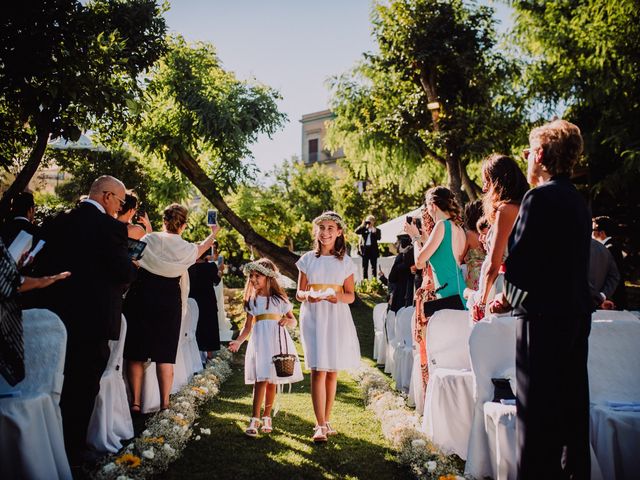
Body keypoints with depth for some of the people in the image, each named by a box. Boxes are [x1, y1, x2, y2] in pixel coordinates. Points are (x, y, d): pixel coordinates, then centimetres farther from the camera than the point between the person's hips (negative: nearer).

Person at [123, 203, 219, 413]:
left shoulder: (148, 239, -3)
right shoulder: (186, 248, 2)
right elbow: (202, 248, 24)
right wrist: (213, 233, 42)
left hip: (141, 296, 0)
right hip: (169, 301, 1)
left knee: (136, 352, 7)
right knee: (164, 354, 6)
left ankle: (135, 402, 7)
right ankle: (164, 403, 6)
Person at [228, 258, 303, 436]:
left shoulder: (280, 299, 5)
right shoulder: (252, 300, 9)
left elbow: (293, 321, 10)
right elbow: (248, 327, 7)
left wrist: (287, 321, -13)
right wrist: (238, 341, -8)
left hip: (276, 341, 0)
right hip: (259, 341, 0)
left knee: (272, 382, 4)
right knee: (260, 380, -10)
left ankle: (266, 417, 16)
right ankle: (254, 419, -7)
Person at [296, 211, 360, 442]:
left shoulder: (345, 262, 6)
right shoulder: (307, 259, 5)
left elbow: (351, 296, 6)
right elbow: (299, 293, 7)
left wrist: (339, 297, -16)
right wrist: (307, 296, -15)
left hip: (337, 319, 1)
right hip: (313, 317, -1)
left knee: (332, 371, 6)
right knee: (318, 370, -10)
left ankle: (326, 420, 19)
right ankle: (320, 426, -9)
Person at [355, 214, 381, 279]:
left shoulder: (377, 230, 8)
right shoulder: (364, 229, 11)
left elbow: (379, 238, -8)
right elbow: (356, 231, -4)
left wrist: (374, 231, -18)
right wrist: (363, 225, -7)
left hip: (373, 250, -2)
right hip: (365, 249, 2)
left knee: (374, 267, 0)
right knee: (364, 267, 4)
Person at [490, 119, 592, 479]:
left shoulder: (540, 197, -15)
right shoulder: (578, 202, 12)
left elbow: (519, 263, -19)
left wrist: (510, 296, 2)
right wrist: (513, 300, 15)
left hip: (543, 317, -9)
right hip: (576, 314, 9)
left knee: (537, 411, -1)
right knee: (572, 404, 17)